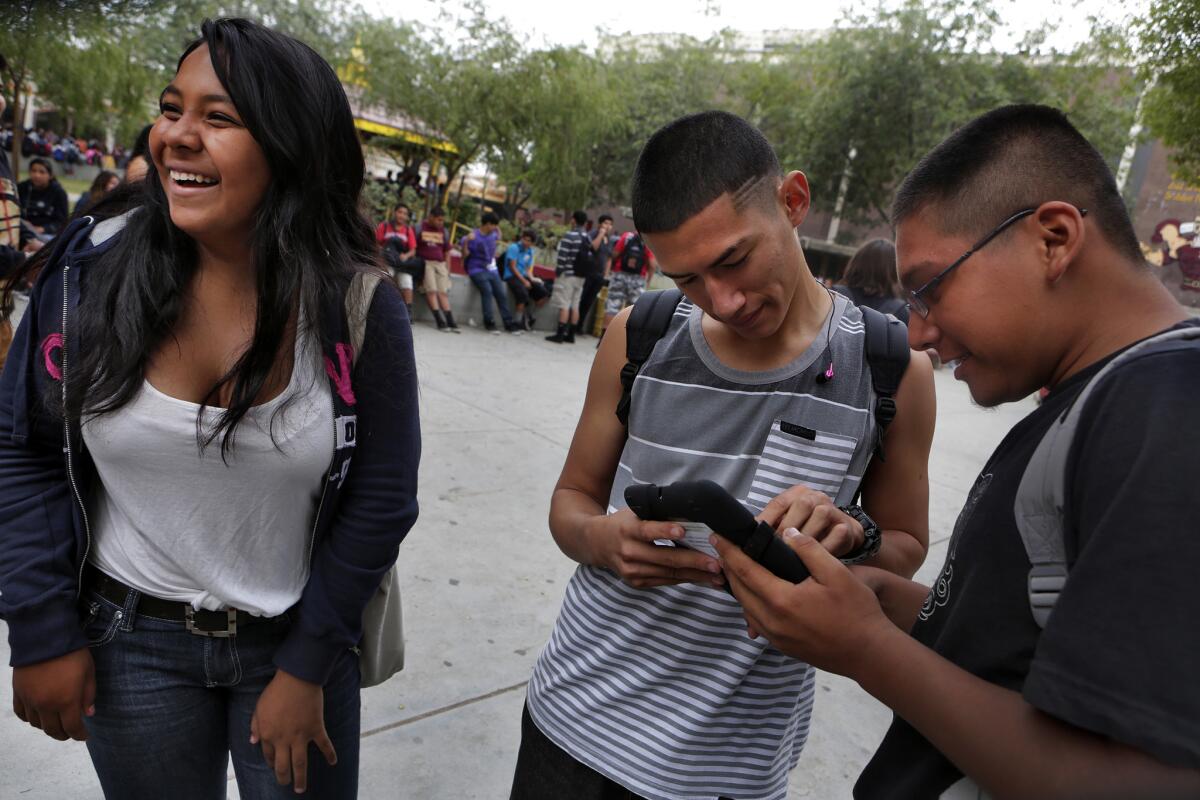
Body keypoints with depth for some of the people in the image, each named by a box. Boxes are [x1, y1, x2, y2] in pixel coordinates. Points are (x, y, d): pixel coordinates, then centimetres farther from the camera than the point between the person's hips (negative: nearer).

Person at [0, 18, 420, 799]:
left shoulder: (359, 307, -18)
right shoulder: (93, 269, -11)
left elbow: (382, 500, -12)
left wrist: (307, 668, -9)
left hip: (297, 639, -1)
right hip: (130, 637, 2)